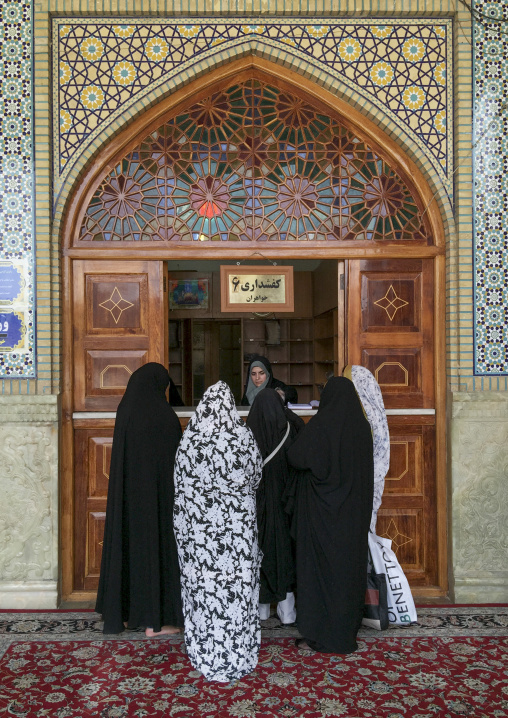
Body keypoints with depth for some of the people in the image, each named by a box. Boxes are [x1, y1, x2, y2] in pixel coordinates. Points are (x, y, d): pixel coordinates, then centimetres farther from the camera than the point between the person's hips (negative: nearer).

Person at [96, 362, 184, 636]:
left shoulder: (125, 410, 2)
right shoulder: (163, 415, -16)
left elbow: (122, 456, 10)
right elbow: (175, 459, -12)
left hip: (126, 495, 6)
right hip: (156, 495, -6)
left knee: (126, 545, 14)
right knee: (155, 544, 3)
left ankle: (123, 613, 26)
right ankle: (155, 620, 11)